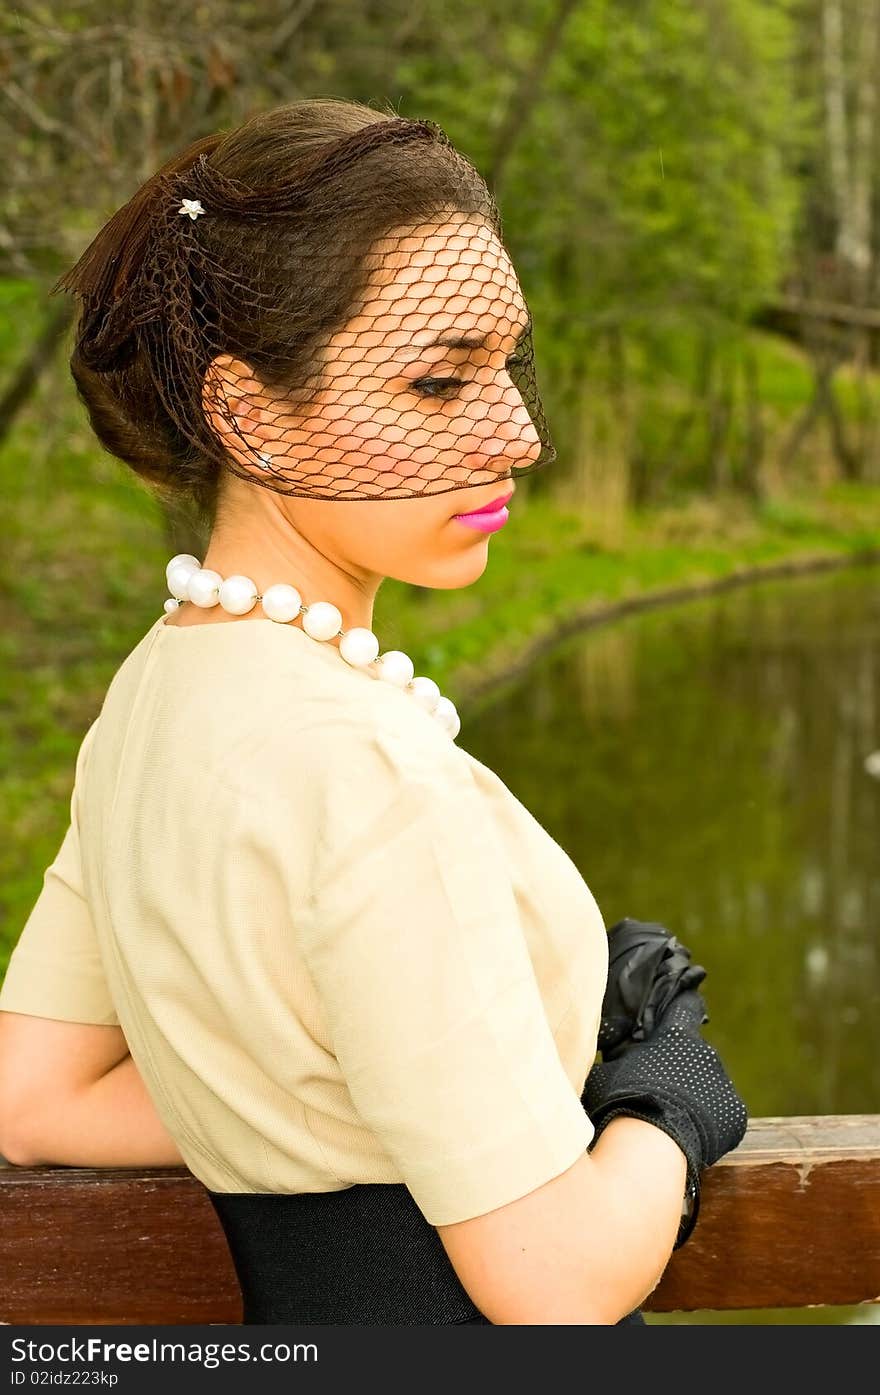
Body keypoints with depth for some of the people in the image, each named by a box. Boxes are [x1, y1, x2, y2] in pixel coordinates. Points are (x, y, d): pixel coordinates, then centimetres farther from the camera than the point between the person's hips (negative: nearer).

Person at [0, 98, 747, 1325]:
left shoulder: (152, 686, 1)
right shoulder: (365, 772, -26)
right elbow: (557, 1281, -24)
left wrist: (328, 1105, 1)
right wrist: (664, 1108, -5)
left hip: (284, 1315, 8)